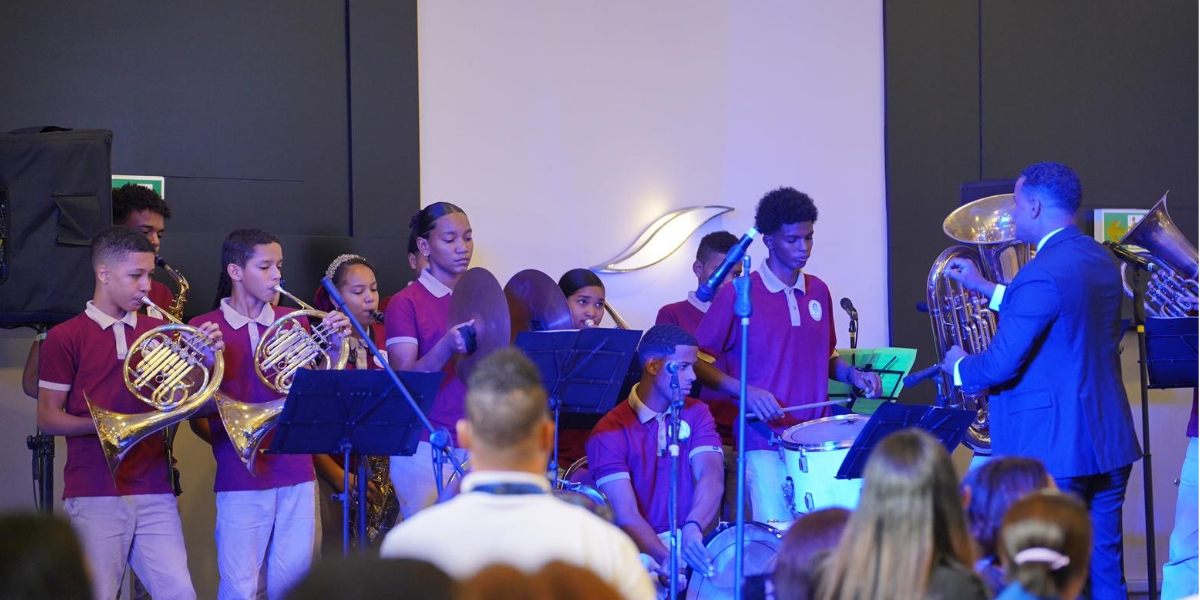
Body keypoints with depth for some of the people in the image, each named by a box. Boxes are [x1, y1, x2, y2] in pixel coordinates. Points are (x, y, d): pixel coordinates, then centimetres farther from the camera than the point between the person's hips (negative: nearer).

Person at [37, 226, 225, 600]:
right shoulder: (65, 338, 0)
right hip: (94, 495, -4)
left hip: (155, 492, 4)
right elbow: (48, 418, -2)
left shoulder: (159, 331, 12)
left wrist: (207, 360, -4)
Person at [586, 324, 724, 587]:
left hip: (696, 538, 4)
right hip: (641, 548, -3)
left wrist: (693, 527, -32)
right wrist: (664, 558, -34)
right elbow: (626, 514, -16)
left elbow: (711, 476, -10)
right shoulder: (610, 431, -7)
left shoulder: (697, 413, 8)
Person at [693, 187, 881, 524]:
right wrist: (744, 390, -17)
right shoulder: (738, 293, -3)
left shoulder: (817, 291, 13)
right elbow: (699, 363, -2)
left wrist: (852, 374, 6)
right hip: (765, 442, -5)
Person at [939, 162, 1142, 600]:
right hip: (1111, 441, 8)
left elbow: (1000, 365, -19)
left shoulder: (1042, 275, -20)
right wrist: (986, 288, 25)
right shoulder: (1102, 260, 8)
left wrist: (959, 367, 1)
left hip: (1054, 448, -8)